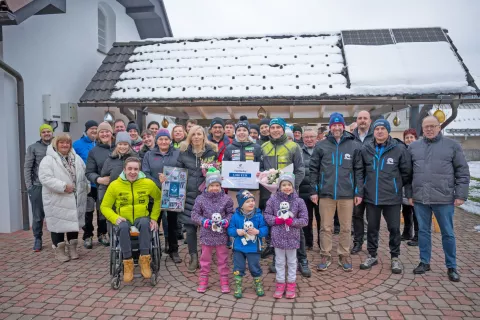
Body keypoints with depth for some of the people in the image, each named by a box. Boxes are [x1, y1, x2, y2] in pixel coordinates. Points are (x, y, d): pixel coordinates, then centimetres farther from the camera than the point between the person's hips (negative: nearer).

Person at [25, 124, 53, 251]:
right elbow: (27, 168, 0)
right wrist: (29, 186, -6)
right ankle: (37, 239, 17)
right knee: (38, 216, 4)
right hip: (37, 187, -1)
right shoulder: (33, 148, 3)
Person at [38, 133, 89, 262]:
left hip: (75, 199, 5)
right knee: (58, 224, 4)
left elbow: (84, 174, 16)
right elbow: (45, 178, -20)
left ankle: (72, 248, 27)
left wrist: (86, 188, 5)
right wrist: (63, 186, -23)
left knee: (74, 222, 13)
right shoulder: (48, 160, -10)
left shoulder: (77, 158, 10)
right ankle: (59, 250, 19)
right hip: (57, 200, -5)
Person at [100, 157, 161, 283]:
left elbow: (158, 198, 14)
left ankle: (144, 260, -26)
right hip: (123, 220, 0)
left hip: (142, 218, 0)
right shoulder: (114, 185, -2)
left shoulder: (148, 183, 0)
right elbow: (104, 206, 4)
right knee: (123, 227, -36)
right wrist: (115, 218, -15)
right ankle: (127, 263, -23)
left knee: (144, 223, -36)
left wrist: (154, 218, 5)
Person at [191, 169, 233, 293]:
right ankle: (203, 281, 28)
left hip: (221, 235, 0)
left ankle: (224, 282, 25)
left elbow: (231, 213, 3)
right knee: (205, 259, 14)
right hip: (206, 234, 0)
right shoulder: (200, 199, -6)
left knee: (223, 259, 12)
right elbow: (194, 214, -3)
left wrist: (226, 221, -15)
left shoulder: (226, 199, -5)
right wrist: (204, 221, -17)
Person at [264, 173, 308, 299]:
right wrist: (275, 220, -17)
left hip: (292, 237, 0)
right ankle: (280, 284, 27)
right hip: (278, 237, 0)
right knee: (279, 261, 13)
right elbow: (267, 215, 0)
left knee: (292, 261, 15)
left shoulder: (298, 201, -8)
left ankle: (291, 284, 30)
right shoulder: (273, 199, -6)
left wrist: (292, 221, -20)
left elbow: (305, 220, -5)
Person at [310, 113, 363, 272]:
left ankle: (344, 255, 26)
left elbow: (359, 170, 5)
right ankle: (325, 256, 21)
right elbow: (314, 169, 4)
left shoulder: (354, 146, 2)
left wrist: (359, 192, 1)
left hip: (347, 193, 0)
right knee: (326, 227, 8)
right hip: (326, 193, 0)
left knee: (346, 227, 10)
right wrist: (314, 190, -1)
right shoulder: (321, 145, 2)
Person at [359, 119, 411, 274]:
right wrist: (359, 190, 3)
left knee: (394, 228, 8)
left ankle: (395, 257, 25)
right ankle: (372, 255, 28)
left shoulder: (399, 149, -6)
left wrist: (396, 185, 6)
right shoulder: (365, 149, 1)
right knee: (372, 228, 13)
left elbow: (406, 172, 2)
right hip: (371, 197, 2)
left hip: (392, 197, -2)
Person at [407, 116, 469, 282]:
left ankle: (451, 267, 22)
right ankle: (424, 262, 25)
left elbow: (463, 172, 1)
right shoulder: (413, 147, 7)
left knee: (448, 233, 8)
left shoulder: (452, 145, 1)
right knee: (423, 231, 12)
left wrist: (461, 195, -5)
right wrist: (409, 194, 7)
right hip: (420, 199, 2)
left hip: (444, 199, -2)